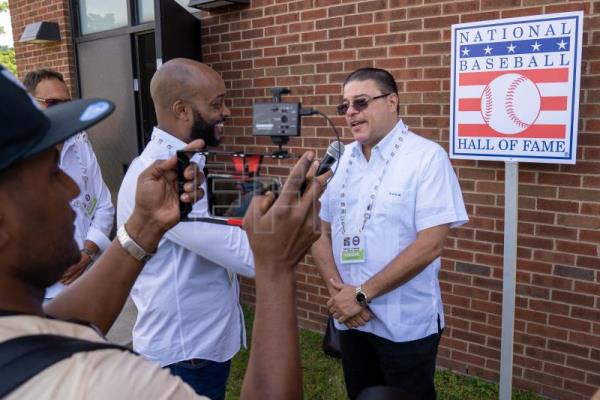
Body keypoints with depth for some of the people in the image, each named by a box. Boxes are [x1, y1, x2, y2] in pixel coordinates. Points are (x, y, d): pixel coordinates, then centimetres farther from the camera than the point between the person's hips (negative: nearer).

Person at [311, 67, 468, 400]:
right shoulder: (338, 160, 4)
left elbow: (429, 245, -18)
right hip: (350, 319, 5)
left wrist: (362, 294, -16)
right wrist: (338, 292, -9)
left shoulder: (427, 157, -11)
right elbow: (320, 231, 6)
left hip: (406, 325, -4)